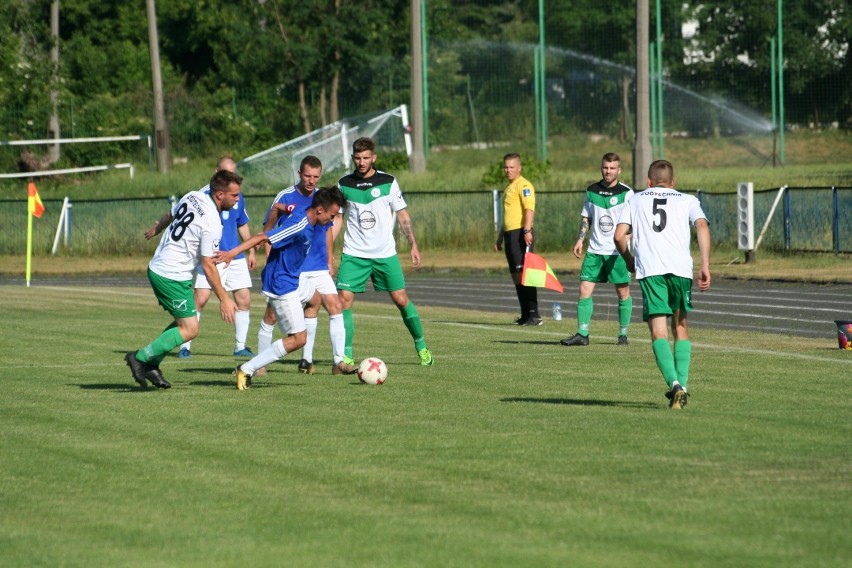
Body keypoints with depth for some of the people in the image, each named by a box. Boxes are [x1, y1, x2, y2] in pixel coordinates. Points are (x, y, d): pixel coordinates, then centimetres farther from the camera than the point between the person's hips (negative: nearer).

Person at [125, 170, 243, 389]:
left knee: (184, 323, 17)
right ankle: (141, 358, -2)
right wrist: (224, 299, -12)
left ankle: (150, 365, 14)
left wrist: (157, 228, 40)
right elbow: (208, 265, -18)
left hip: (156, 268, 10)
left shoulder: (192, 196, 2)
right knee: (189, 330, -4)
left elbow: (171, 216, 20)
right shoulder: (212, 224, -21)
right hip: (173, 277, -10)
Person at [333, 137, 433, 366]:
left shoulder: (388, 182, -2)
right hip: (353, 254, 1)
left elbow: (402, 215, 5)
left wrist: (413, 245, 0)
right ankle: (346, 355, -6)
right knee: (344, 299, -12)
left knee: (401, 300, 1)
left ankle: (421, 345, 20)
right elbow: (336, 219, 9)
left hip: (385, 253, -1)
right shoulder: (344, 184, 1)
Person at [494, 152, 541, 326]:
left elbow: (529, 208, -20)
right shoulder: (508, 188, 22)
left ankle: (534, 315, -14)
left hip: (521, 234, -10)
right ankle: (525, 316, 12)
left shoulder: (523, 185, -7)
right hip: (510, 234, 10)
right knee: (516, 276, 9)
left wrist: (527, 230, -30)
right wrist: (500, 238, 28)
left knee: (524, 273, -13)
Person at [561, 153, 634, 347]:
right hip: (595, 250, 4)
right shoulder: (591, 191, 8)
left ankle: (623, 334, 14)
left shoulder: (626, 193, -5)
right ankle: (582, 334, -2)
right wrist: (580, 240, 8)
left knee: (623, 292, 2)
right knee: (584, 289, -4)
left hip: (617, 252, -4)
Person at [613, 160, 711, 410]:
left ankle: (674, 383, -25)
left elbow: (619, 236, 9)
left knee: (659, 332, -5)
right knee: (680, 327, 18)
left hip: (649, 269, -1)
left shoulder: (636, 200, 21)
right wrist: (705, 266, -4)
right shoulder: (687, 200, 20)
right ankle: (682, 384, 7)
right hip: (681, 268, 1)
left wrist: (629, 261, 26)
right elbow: (702, 227, 1)